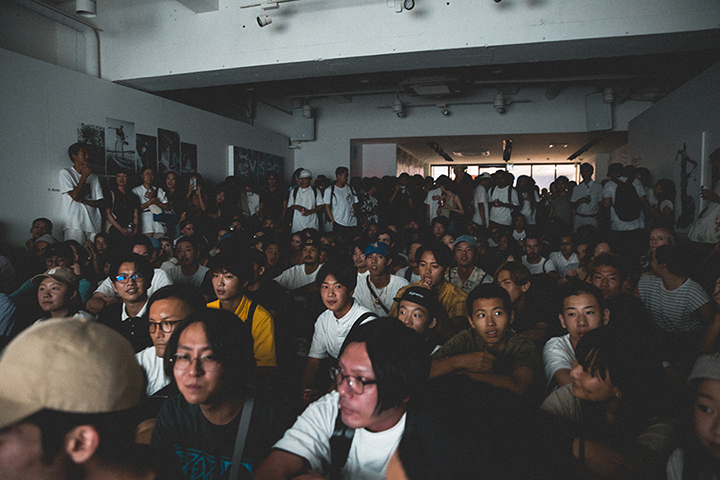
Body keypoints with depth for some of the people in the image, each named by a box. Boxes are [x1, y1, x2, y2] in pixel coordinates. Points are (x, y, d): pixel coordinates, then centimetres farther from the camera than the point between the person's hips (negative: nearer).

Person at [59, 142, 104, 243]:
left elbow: (100, 202, 10)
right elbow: (75, 196, -9)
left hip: (94, 223, 4)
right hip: (75, 225, -4)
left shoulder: (93, 177, 17)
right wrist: (84, 176, -3)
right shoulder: (65, 173, 5)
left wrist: (84, 201, -8)